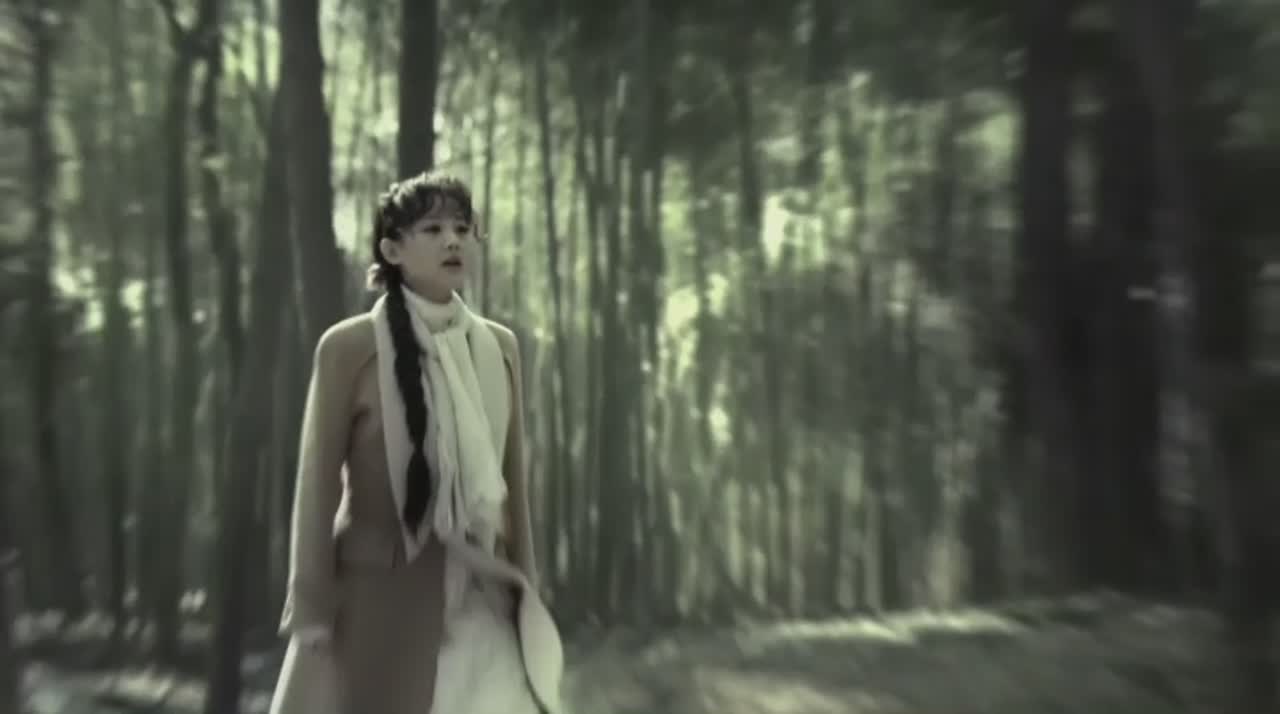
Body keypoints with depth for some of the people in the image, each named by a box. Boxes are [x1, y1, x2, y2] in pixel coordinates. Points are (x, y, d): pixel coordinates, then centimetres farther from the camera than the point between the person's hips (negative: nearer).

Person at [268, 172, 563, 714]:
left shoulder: (499, 347, 5)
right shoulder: (349, 346, -8)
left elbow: (513, 480, 9)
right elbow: (318, 484, -7)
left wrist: (526, 594, 9)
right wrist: (311, 612, -9)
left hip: (478, 605, 4)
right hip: (378, 598, -3)